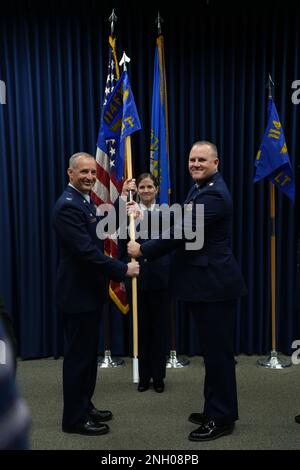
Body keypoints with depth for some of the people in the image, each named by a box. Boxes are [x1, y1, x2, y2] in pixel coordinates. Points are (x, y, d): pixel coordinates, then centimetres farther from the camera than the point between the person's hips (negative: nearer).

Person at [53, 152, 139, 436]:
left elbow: (95, 243, 18)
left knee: (88, 352, 18)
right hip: (78, 293, -10)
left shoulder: (85, 201, 12)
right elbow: (86, 251, -26)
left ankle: (84, 406, 32)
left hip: (89, 290, 10)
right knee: (78, 354, 2)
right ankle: (74, 417, 17)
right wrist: (123, 269, -21)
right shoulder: (67, 205, -19)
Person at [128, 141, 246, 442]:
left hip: (214, 284, -10)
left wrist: (143, 250, -14)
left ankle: (222, 418, 15)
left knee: (218, 350, 1)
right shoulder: (200, 189, 16)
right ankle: (215, 409, 31)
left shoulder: (213, 194, -18)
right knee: (212, 349, 17)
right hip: (205, 282, 10)